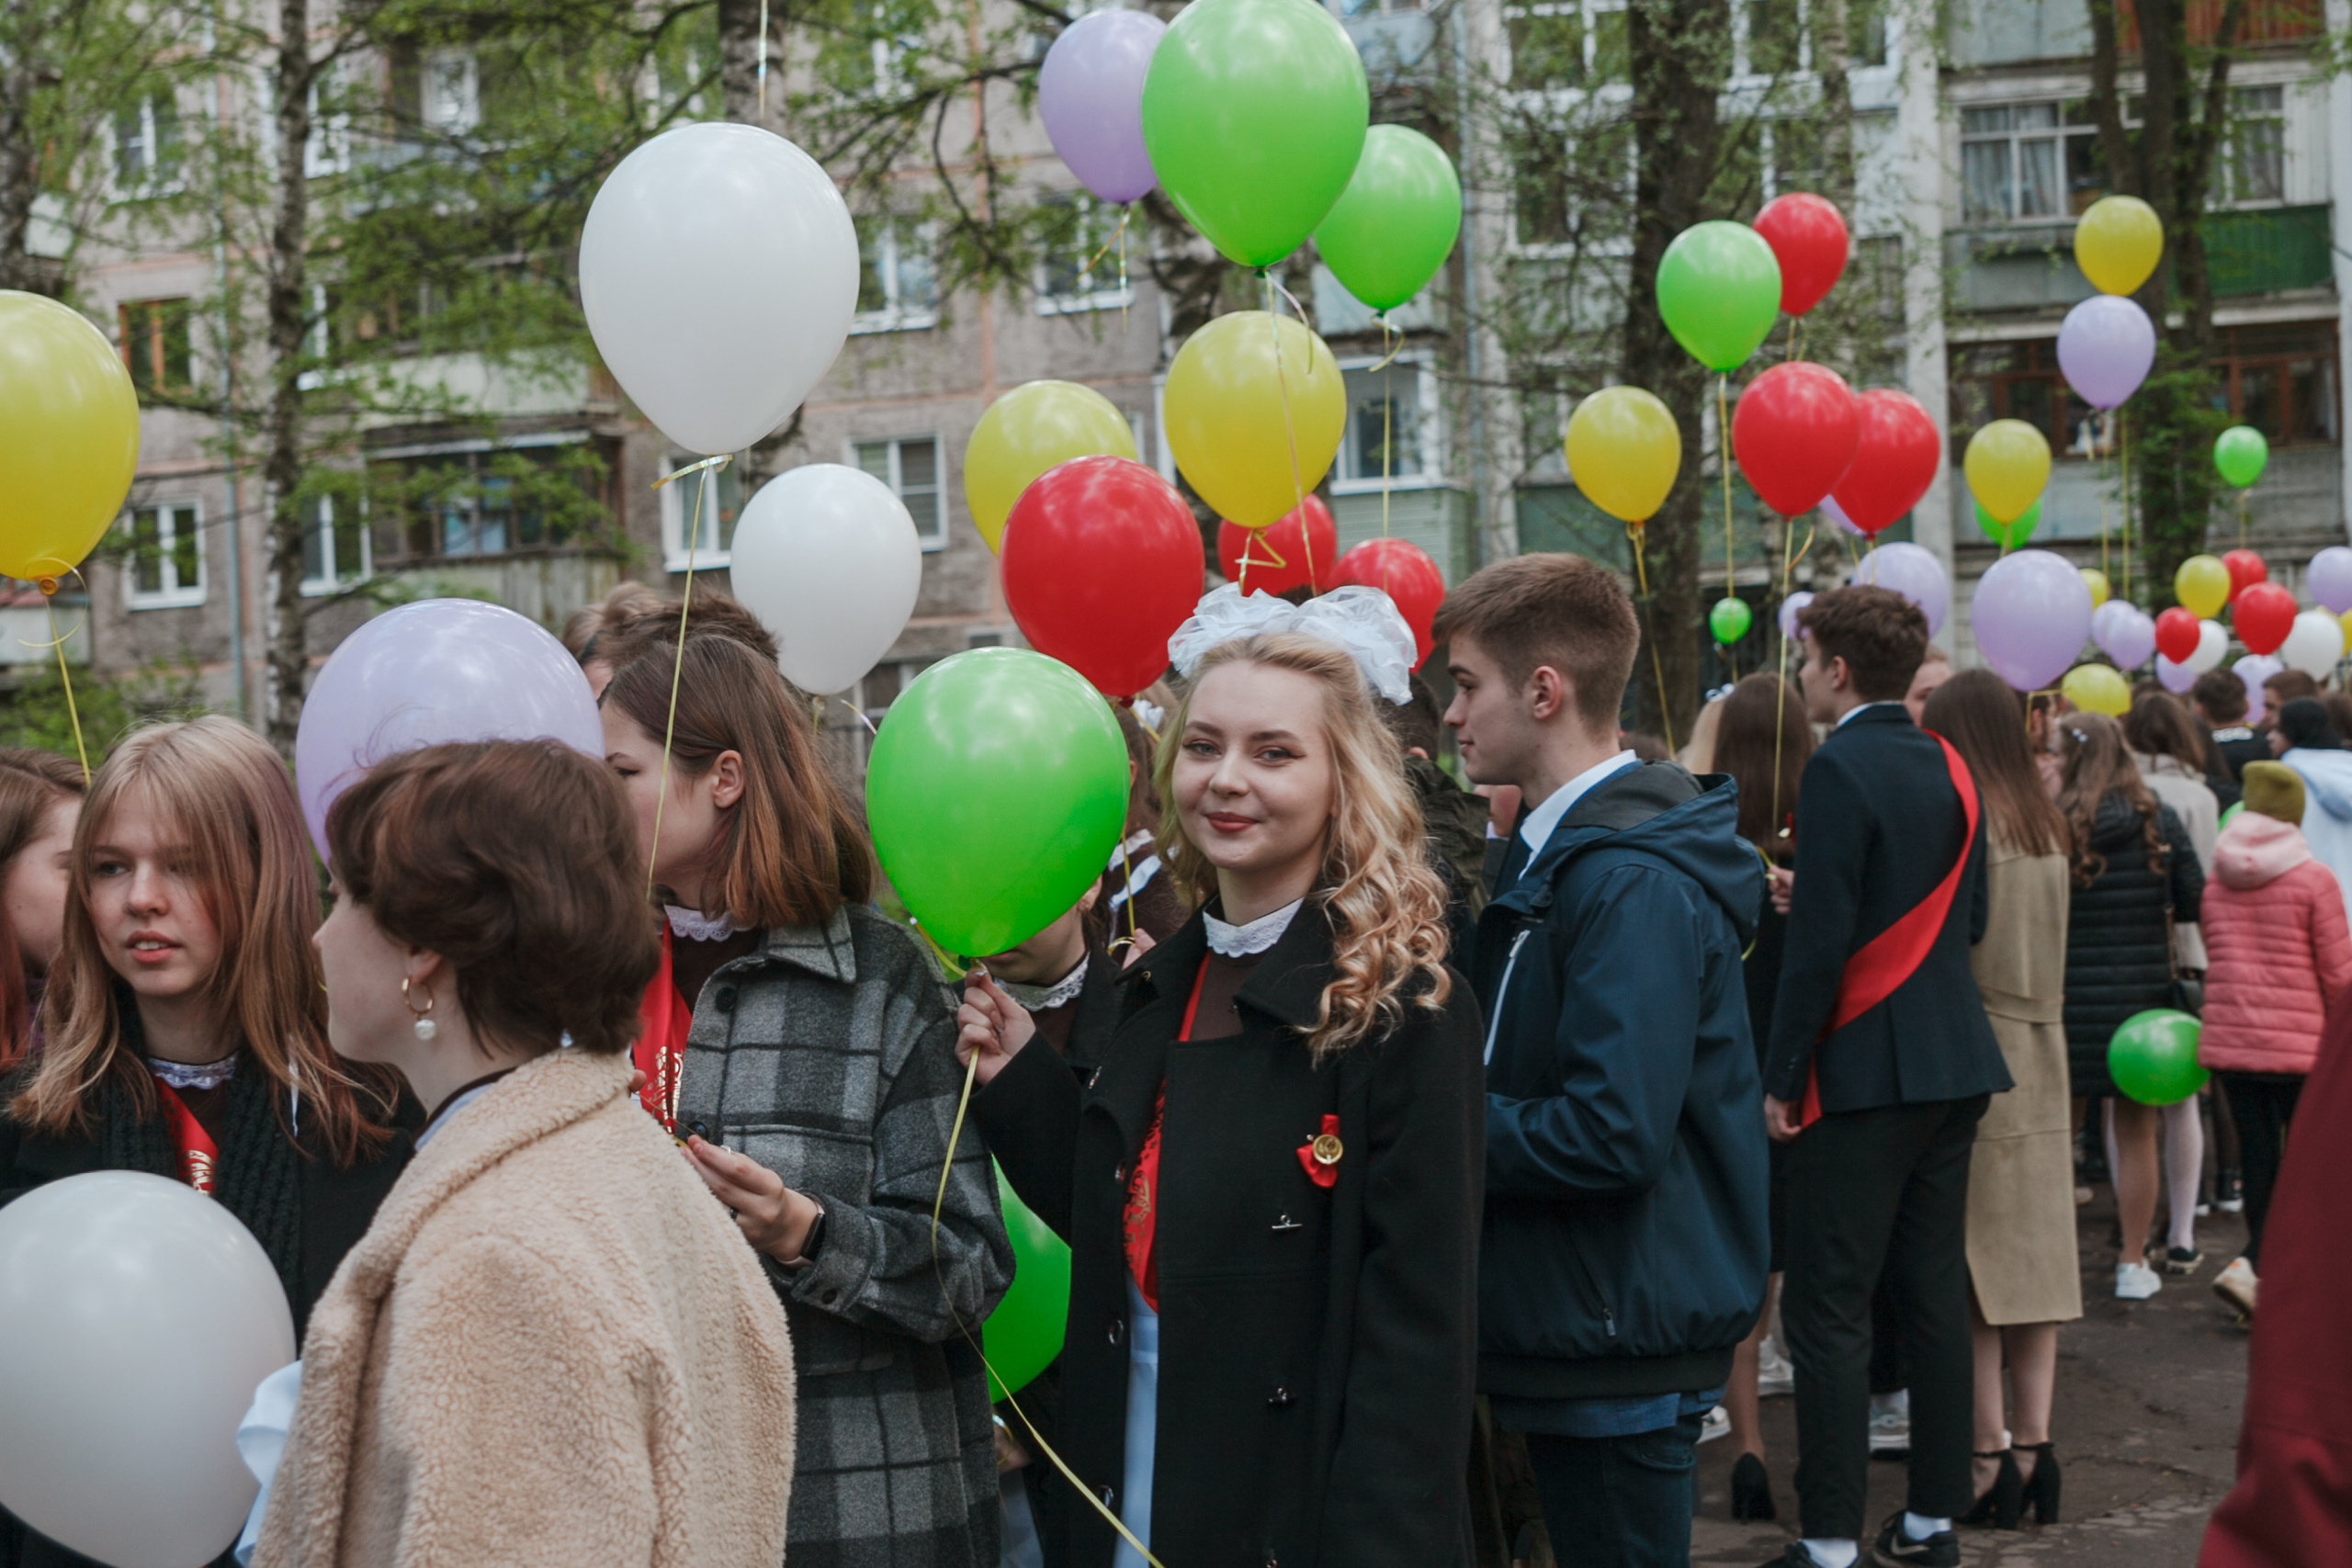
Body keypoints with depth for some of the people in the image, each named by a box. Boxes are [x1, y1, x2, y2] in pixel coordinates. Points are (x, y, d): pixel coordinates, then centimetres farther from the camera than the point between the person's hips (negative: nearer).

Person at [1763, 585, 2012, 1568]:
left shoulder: (1840, 768, -14)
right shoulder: (1949, 768, 10)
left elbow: (1820, 943, -19)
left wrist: (1781, 1078, -12)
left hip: (1866, 1071, -8)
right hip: (1954, 1062, 8)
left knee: (1827, 1308, -3)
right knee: (1934, 1292, 13)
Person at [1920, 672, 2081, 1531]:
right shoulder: (2046, 827, 8)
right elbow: (2042, 956, 14)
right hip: (2040, 1061, 7)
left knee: (1965, 1263, -1)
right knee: (2031, 1249, 10)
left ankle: (1988, 1457, 0)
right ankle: (2032, 1444, 13)